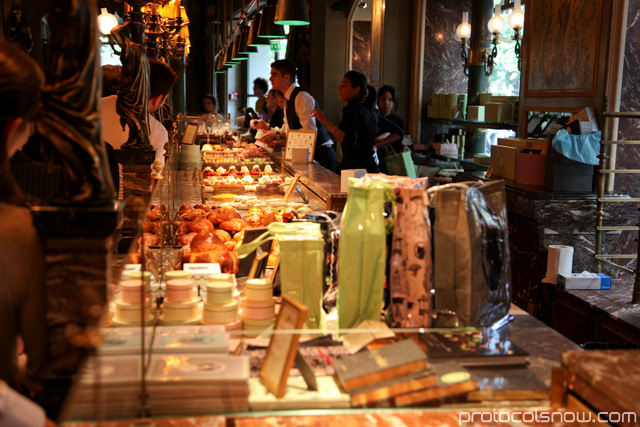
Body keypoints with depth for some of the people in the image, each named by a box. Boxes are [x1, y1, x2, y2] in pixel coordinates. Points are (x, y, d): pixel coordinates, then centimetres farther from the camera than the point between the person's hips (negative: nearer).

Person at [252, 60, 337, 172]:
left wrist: (277, 135, -23)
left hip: (321, 154, -8)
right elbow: (287, 131, 20)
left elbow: (309, 132, -25)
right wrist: (267, 128, 4)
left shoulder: (302, 97, -16)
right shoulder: (288, 99, 14)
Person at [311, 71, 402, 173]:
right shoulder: (372, 113, 16)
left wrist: (326, 122, -18)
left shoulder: (350, 110, -7)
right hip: (371, 167, 8)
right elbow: (398, 132, 22)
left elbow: (350, 143, -21)